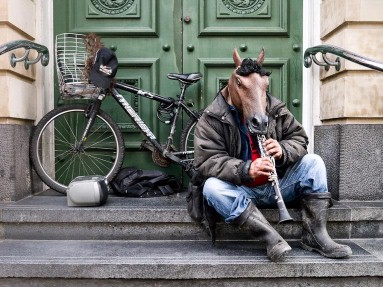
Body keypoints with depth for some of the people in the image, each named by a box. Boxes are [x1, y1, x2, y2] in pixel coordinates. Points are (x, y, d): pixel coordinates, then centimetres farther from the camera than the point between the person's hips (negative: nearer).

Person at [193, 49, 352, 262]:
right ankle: (272, 239, -38)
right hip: (241, 191, -3)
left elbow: (299, 139, 5)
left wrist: (283, 151, -20)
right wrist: (245, 170, -34)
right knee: (212, 187, -32)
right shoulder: (212, 119, -11)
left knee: (313, 162, -11)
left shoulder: (276, 109, 1)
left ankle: (316, 236, -18)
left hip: (278, 186, 4)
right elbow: (206, 161, -19)